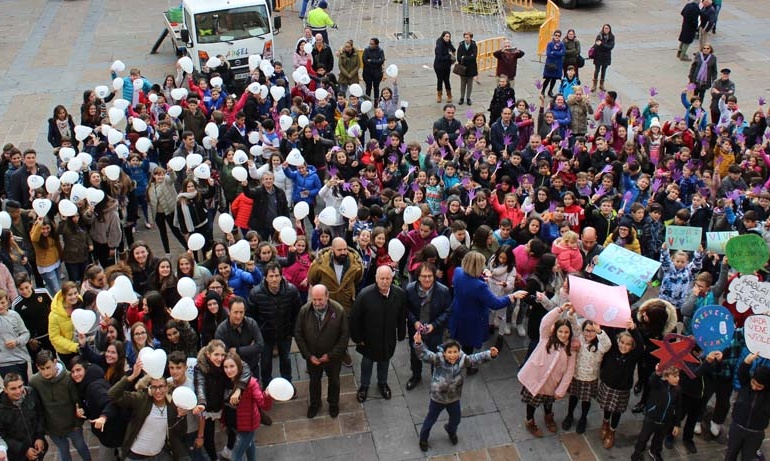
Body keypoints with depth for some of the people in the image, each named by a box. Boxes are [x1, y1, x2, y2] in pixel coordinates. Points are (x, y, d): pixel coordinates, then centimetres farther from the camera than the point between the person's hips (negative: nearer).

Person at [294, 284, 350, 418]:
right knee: (314, 381, 23)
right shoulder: (304, 311, -19)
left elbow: (345, 335, -17)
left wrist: (331, 355, -17)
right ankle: (315, 403, 49)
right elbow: (298, 334, -9)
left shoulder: (339, 311, -24)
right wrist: (308, 355, -12)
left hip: (333, 356, -1)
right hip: (312, 356, 1)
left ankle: (333, 403, 49)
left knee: (334, 380, 23)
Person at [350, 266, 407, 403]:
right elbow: (354, 318, -17)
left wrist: (401, 334, 3)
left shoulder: (400, 294, -20)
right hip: (369, 338, -2)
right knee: (367, 362, 22)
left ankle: (382, 383, 52)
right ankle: (364, 385, 46)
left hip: (388, 338, 2)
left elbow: (402, 317, -4)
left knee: (385, 361, 26)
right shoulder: (365, 294, -28)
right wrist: (357, 338, -11)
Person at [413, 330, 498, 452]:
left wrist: (490, 354, -39)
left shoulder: (463, 360, -19)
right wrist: (418, 343, -59)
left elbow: (477, 358, -22)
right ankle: (423, 438, 48)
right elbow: (425, 354, -40)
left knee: (456, 419, 28)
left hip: (454, 398, 3)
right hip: (437, 398, -3)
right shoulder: (438, 359, -28)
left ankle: (451, 431, 63)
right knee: (431, 419, 20)